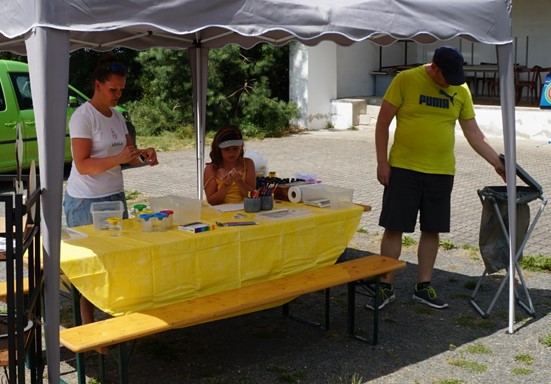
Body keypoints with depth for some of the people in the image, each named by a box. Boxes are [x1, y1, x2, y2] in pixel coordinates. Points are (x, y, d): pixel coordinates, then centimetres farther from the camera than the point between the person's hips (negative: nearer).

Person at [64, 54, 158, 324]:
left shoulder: (116, 116, 12)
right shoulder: (83, 116, -11)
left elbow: (129, 155, 16)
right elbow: (82, 165, -17)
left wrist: (142, 155, -6)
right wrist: (118, 158, -28)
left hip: (115, 196, 7)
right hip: (86, 202, -7)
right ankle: (88, 325, 7)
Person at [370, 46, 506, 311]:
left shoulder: (461, 90, 3)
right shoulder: (405, 80, -8)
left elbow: (473, 134, 9)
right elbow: (383, 122, -4)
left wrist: (497, 163, 4)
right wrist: (382, 162, -8)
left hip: (441, 172, 3)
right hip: (404, 169, -3)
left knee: (432, 229, 8)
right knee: (394, 227, 1)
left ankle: (423, 287, 21)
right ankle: (386, 287, 12)